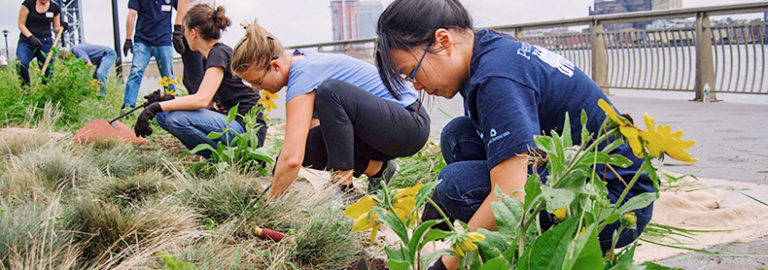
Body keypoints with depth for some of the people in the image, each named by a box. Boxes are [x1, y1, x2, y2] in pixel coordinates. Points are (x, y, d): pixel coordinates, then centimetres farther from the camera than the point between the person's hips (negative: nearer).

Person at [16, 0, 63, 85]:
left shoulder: (55, 8, 8)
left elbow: (56, 28, 17)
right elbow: (21, 24, 1)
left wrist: (61, 27, -7)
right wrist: (30, 36, -15)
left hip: (45, 42, 2)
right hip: (26, 41, -2)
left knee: (48, 69, -7)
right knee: (21, 64, -26)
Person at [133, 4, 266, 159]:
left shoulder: (219, 54, -13)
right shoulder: (209, 57, 16)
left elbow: (202, 100, -25)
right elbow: (207, 103, 14)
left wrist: (157, 106, -23)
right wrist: (166, 100, 6)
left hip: (248, 129, -9)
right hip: (229, 121, 9)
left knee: (177, 118, -25)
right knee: (162, 115, 3)